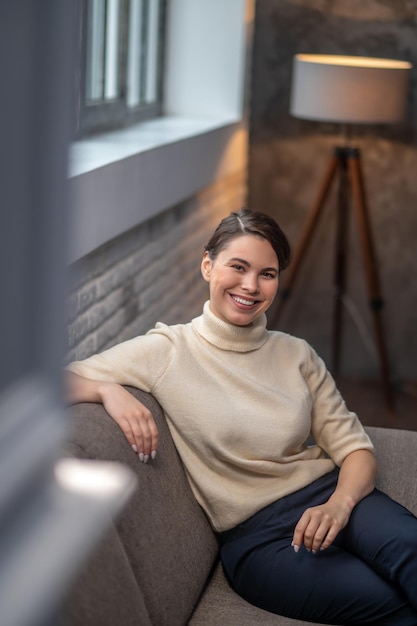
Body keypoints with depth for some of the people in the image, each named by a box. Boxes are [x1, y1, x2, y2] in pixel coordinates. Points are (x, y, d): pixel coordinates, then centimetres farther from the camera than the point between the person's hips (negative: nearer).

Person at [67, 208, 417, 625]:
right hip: (256, 536, -4)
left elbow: (354, 448, 7)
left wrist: (339, 504, -14)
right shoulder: (167, 352, 0)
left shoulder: (297, 354, 12)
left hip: (327, 496, 4)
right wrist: (108, 391, -24)